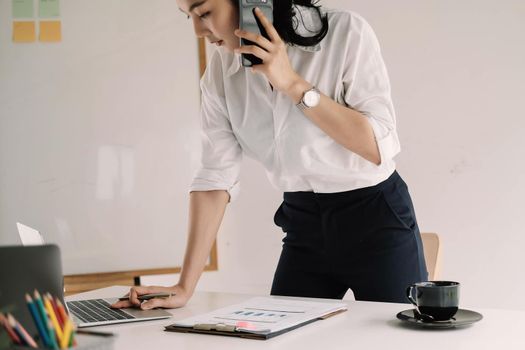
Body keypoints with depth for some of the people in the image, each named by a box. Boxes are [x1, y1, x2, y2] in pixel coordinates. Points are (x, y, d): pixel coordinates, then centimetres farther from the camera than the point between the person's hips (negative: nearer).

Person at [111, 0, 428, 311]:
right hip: (305, 228, 4)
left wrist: (293, 84, -25)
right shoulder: (221, 71, -3)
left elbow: (378, 147, -20)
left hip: (377, 219, -3)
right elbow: (216, 177, -5)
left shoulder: (345, 32, -16)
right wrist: (185, 286, -11)